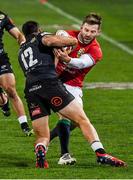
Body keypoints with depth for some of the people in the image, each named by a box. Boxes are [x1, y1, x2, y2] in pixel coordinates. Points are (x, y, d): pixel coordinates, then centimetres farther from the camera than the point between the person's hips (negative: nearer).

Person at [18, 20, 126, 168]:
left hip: (30, 91, 5)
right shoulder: (41, 38, 15)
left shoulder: (21, 52, 33)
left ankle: (40, 150, -25)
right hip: (50, 84, -5)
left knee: (42, 136, 10)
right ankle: (101, 153, -19)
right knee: (82, 119, -3)